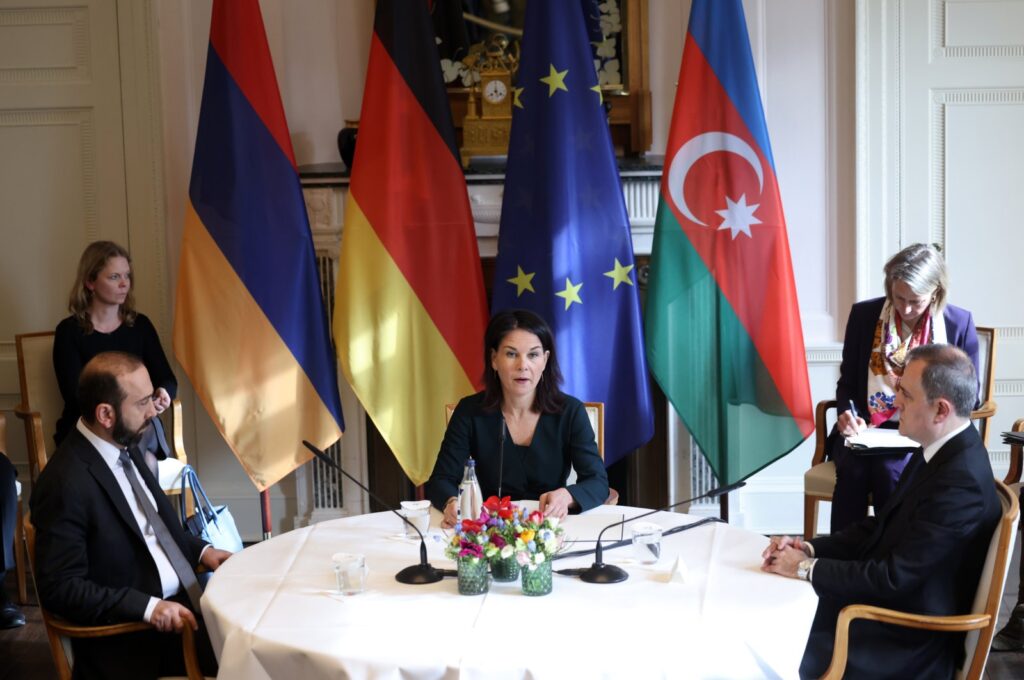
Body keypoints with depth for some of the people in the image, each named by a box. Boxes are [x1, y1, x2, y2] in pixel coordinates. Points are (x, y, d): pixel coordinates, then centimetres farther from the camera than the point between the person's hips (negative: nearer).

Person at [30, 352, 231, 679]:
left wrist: (201, 551, 4)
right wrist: (148, 607, -25)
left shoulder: (124, 449, 6)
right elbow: (60, 587, -19)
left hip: (178, 601, 8)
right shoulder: (65, 484, -19)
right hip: (129, 638, -8)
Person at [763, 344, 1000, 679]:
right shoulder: (941, 450, 3)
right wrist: (809, 548, -3)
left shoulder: (961, 482, -26)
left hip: (910, 641, -9)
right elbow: (881, 526, 10)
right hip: (890, 602, 9)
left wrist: (806, 568, -16)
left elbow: (894, 578, -25)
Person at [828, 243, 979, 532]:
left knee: (889, 469, -32)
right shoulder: (864, 314, 3)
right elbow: (847, 382, 9)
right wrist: (847, 413, -13)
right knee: (852, 469, -30)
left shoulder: (960, 324, 0)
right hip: (866, 430, 2)